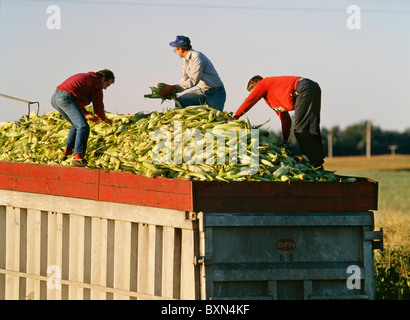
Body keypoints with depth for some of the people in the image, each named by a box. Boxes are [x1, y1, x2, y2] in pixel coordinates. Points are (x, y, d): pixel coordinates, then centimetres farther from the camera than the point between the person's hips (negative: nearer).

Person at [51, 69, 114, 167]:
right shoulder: (96, 83, 6)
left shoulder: (86, 77, 32)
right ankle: (77, 157, -29)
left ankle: (67, 151, 28)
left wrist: (86, 115, 35)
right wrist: (104, 119, 26)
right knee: (83, 127, -16)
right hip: (66, 98, -10)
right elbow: (98, 105, 9)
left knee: (76, 124, 28)